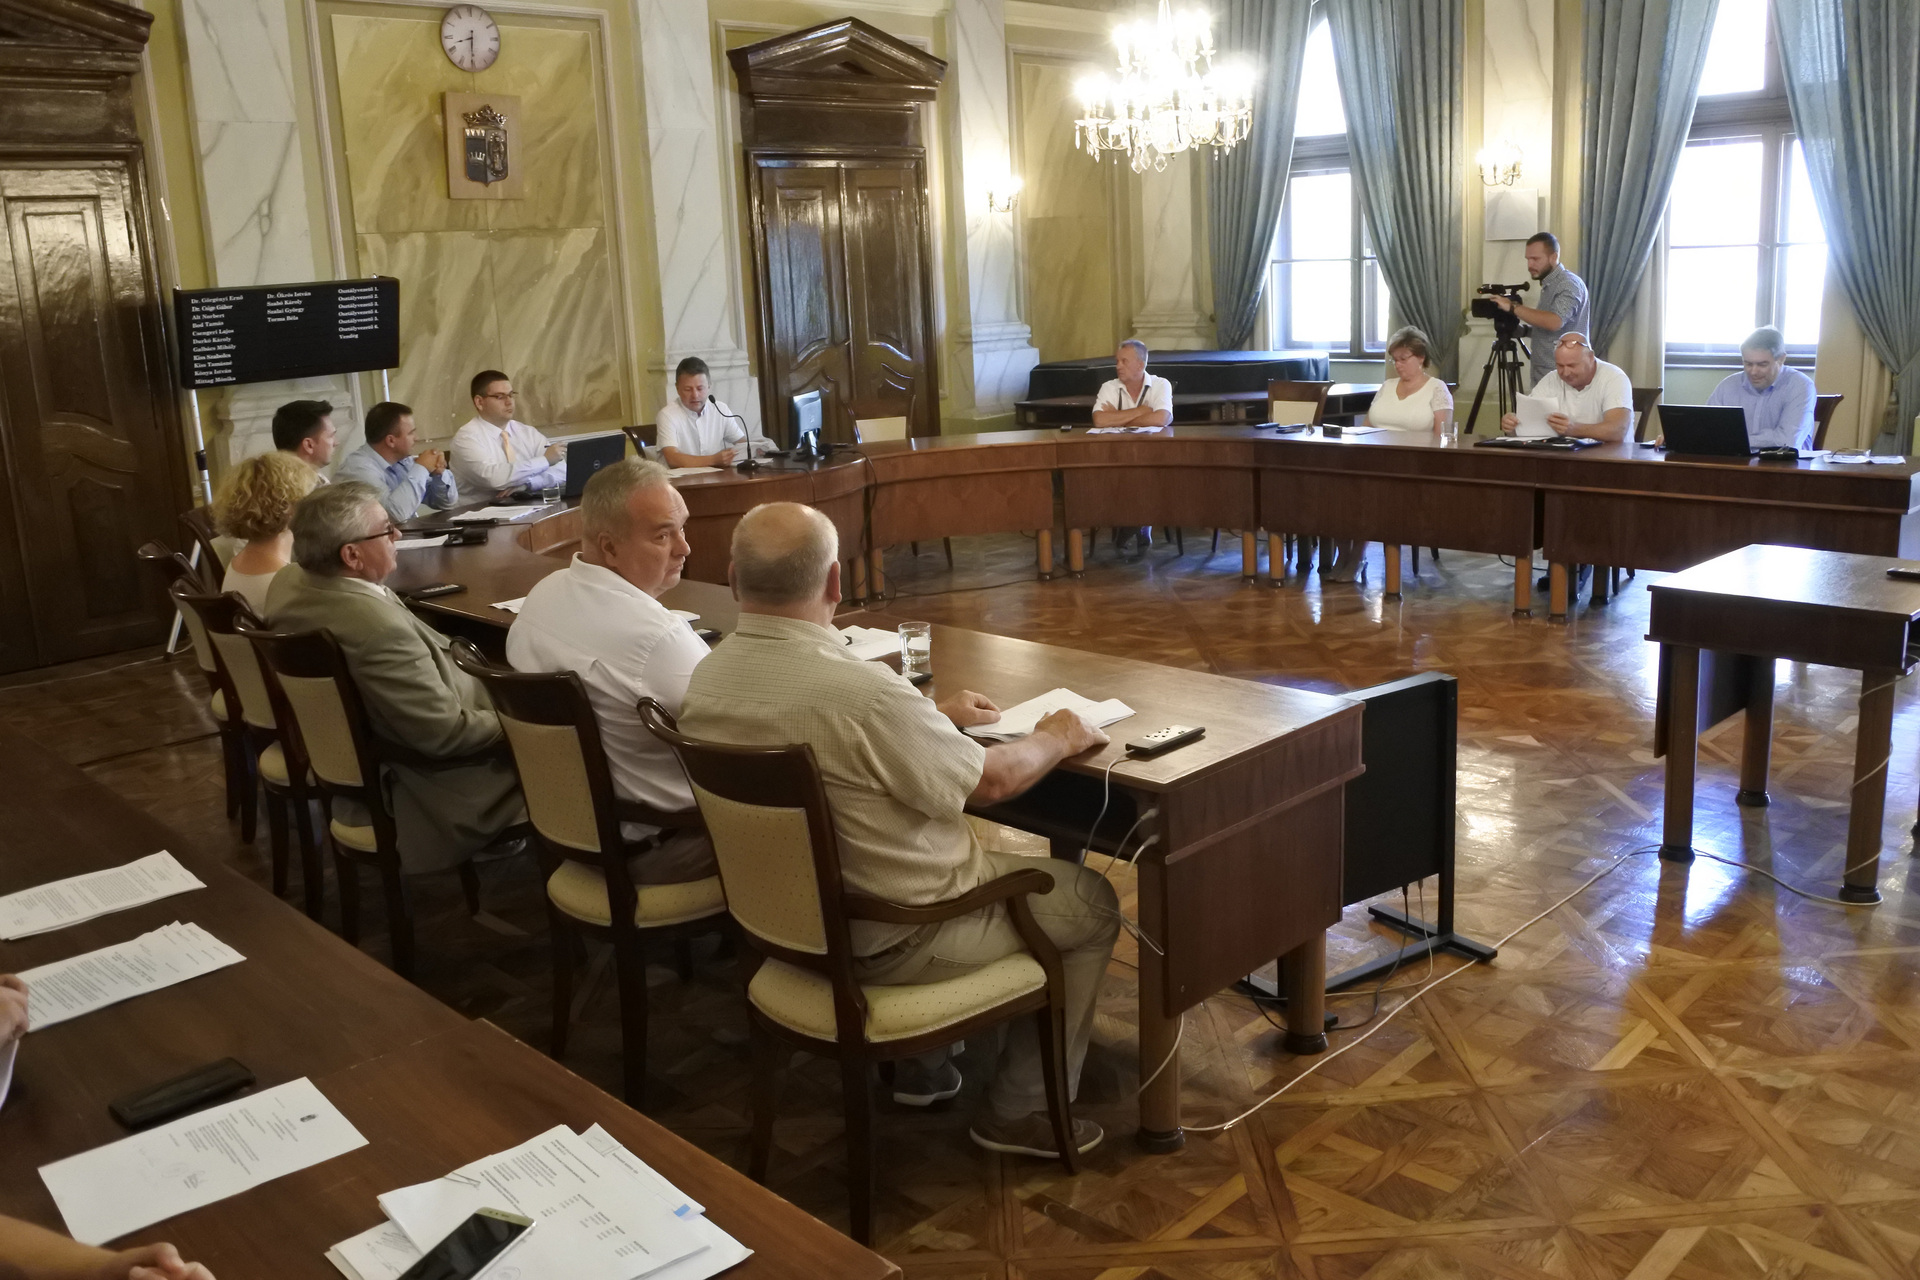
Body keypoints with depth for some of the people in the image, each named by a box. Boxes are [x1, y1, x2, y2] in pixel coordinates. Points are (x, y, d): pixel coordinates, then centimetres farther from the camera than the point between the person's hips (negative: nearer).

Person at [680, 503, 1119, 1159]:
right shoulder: (859, 688, -33)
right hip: (889, 939, -8)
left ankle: (923, 1066, 35)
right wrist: (1056, 738, 2)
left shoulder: (707, 679, -7)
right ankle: (1021, 1108, 20)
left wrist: (933, 714, 18)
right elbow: (990, 780, -18)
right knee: (1091, 903, 12)